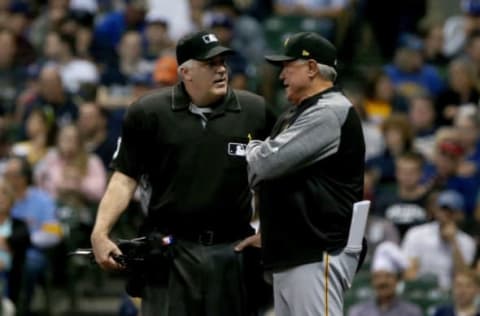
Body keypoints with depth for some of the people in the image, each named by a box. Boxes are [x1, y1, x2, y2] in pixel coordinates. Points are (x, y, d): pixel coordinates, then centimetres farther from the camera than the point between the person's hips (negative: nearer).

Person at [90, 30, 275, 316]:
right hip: (170, 250, -2)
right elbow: (125, 178, 0)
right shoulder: (149, 113, 1)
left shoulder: (256, 112, 5)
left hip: (232, 251, 2)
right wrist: (100, 233, -11)